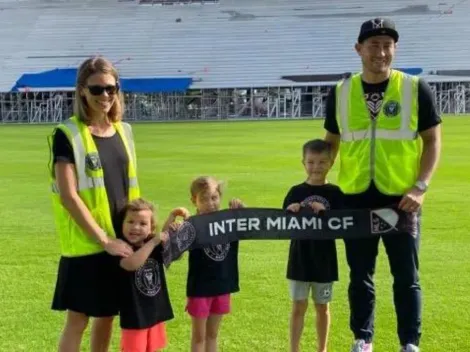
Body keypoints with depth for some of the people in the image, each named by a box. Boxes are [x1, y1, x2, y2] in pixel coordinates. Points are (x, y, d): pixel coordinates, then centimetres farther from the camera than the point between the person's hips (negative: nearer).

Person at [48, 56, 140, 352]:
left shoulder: (124, 131, 9)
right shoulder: (67, 135, -10)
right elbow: (68, 196, -16)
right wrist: (104, 239, -18)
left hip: (123, 240, 6)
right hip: (86, 243, -5)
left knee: (107, 314, 15)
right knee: (79, 318, 2)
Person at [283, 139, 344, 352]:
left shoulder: (335, 193, -3)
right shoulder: (296, 192, 1)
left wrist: (324, 214, -23)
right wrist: (290, 213, -20)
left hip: (324, 261, 0)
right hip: (300, 260, 0)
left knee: (322, 307, 13)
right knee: (299, 306, 7)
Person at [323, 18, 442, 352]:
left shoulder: (416, 89, -3)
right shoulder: (340, 93, 4)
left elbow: (433, 140, 0)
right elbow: (331, 142, 13)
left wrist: (421, 187, -11)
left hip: (401, 198, -2)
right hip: (355, 198, 2)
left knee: (407, 276, 6)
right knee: (360, 275, 11)